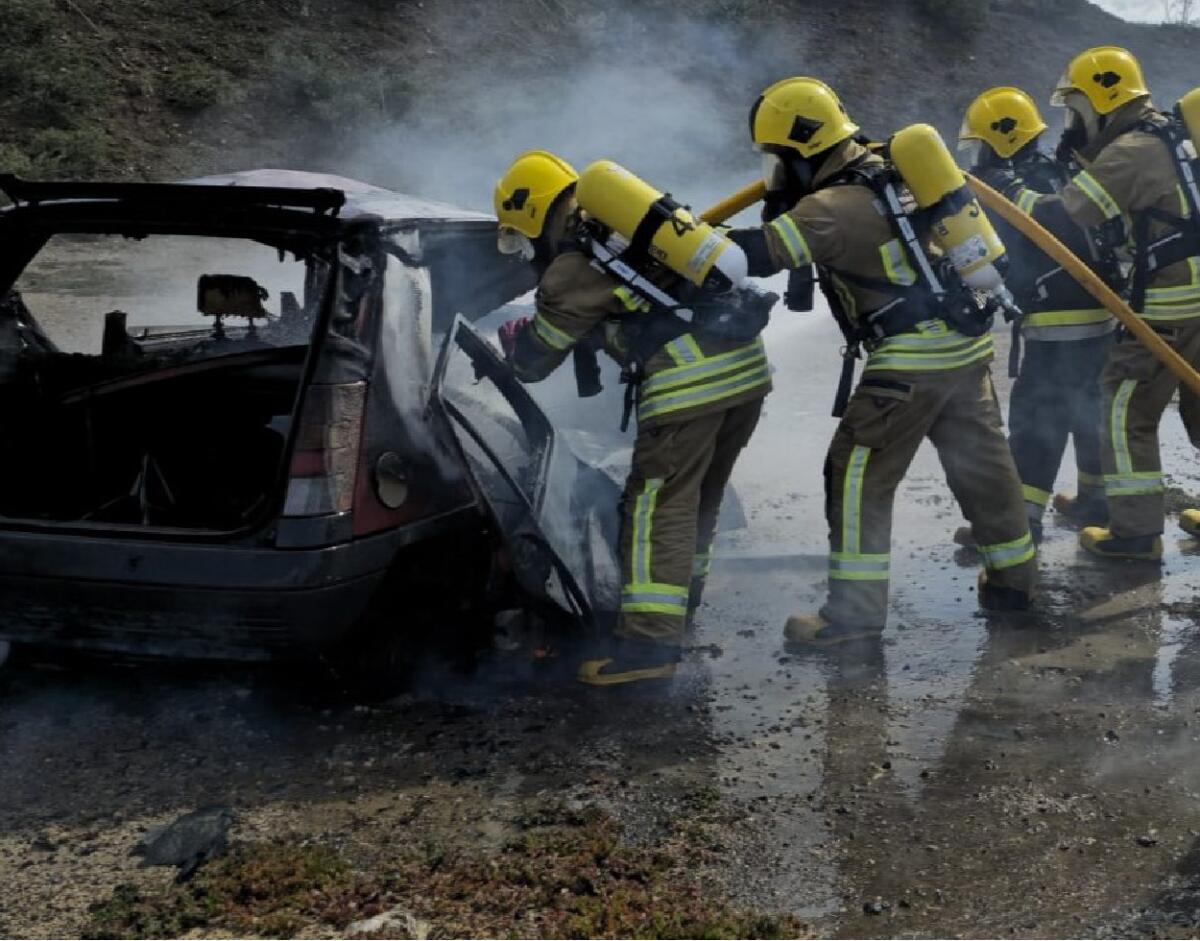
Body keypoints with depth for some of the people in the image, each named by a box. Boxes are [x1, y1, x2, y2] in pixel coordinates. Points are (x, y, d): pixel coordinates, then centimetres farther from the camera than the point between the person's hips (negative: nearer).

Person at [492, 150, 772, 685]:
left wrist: (512, 336, 32)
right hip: (747, 363, 8)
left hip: (690, 380, -8)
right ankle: (685, 589, 39)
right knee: (702, 494, 22)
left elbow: (532, 362, 8)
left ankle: (651, 642, -7)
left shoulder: (573, 268, -1)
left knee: (658, 505, -5)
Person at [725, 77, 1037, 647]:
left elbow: (758, 253, -22)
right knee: (981, 463, 20)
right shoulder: (880, 173, 12)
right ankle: (1012, 578, 34)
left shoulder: (836, 206, -16)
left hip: (912, 359, -9)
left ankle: (856, 610, 1)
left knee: (858, 476, -1)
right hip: (965, 344, 9)